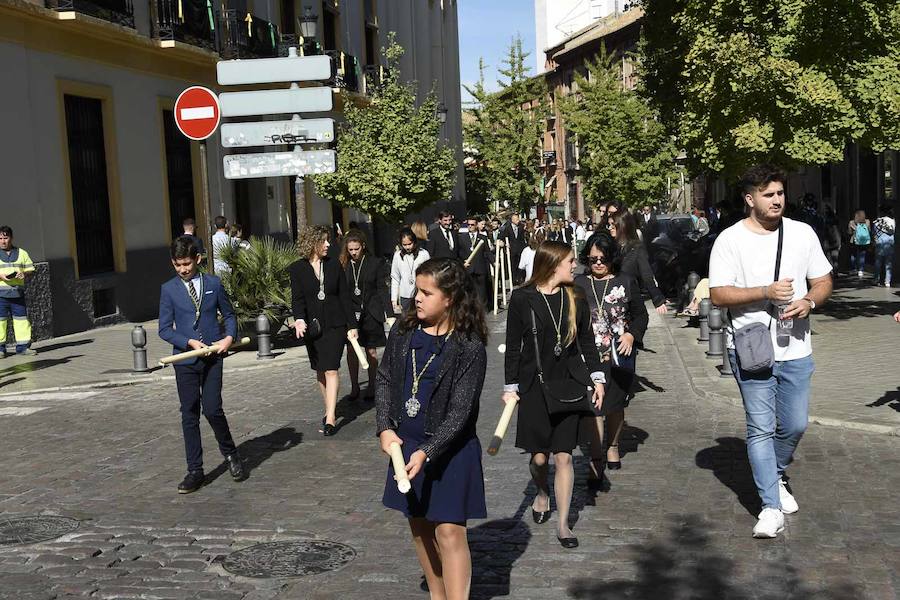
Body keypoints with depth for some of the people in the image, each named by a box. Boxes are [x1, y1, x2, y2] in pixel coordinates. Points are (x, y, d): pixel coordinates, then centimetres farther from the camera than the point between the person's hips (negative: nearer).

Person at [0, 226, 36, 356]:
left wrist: (24, 274, -9)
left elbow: (31, 269, 13)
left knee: (21, 319, 1)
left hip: (17, 292, 2)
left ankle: (23, 347, 7)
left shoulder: (21, 253, 13)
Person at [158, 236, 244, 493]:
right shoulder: (169, 289, 2)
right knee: (189, 415, 4)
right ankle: (195, 472, 12)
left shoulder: (213, 283, 5)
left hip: (212, 358, 0)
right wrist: (190, 342, -13)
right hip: (185, 360, 1)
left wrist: (229, 337, -4)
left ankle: (230, 453, 17)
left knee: (212, 409, -10)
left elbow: (229, 315, 14)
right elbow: (165, 329, 1)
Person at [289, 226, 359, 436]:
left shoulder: (333, 265, 3)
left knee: (331, 370, -10)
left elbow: (345, 296, 4)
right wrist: (299, 319, -25)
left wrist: (352, 325, 1)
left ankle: (330, 418, -12)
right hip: (312, 326, 1)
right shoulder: (298, 269, 0)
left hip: (335, 324, -1)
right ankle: (328, 409, 24)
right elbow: (297, 298, -6)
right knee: (320, 371, 10)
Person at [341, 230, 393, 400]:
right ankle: (354, 387, 14)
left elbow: (382, 289, -2)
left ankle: (372, 387, 16)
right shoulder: (343, 265, 0)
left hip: (370, 313, -1)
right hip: (350, 313, 1)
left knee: (371, 350, 6)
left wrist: (389, 314, -7)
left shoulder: (376, 263, -3)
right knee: (351, 350, 3)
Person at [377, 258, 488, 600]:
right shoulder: (404, 331, -1)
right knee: (419, 526, 16)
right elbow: (385, 380, 6)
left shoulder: (469, 347, -16)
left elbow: (460, 410, -18)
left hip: (450, 449, -6)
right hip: (405, 443, 6)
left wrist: (427, 452, -24)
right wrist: (385, 428, -6)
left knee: (449, 531, -6)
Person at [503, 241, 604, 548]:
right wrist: (510, 387, -2)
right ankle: (542, 494, 38)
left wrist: (597, 378, 6)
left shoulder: (575, 298, 4)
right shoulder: (522, 299, -6)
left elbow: (587, 342, 11)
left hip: (569, 384, 2)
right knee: (539, 456, 4)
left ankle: (563, 523, 13)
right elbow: (513, 346, -1)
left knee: (563, 456, 0)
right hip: (534, 385, -2)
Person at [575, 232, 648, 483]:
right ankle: (596, 458, -3)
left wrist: (632, 335, -8)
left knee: (616, 404, 15)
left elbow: (640, 314, 9)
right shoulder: (578, 284, 2)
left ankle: (613, 446, 38)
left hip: (619, 356, 1)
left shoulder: (626, 283, 3)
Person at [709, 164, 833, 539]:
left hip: (796, 350, 4)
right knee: (761, 429, -1)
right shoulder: (730, 240, -7)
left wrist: (808, 302, -11)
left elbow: (823, 281, 11)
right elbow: (718, 295, -11)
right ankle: (771, 507, 8)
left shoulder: (802, 233, 5)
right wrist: (766, 292, -22)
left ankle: (775, 477, 39)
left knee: (795, 425, 11)